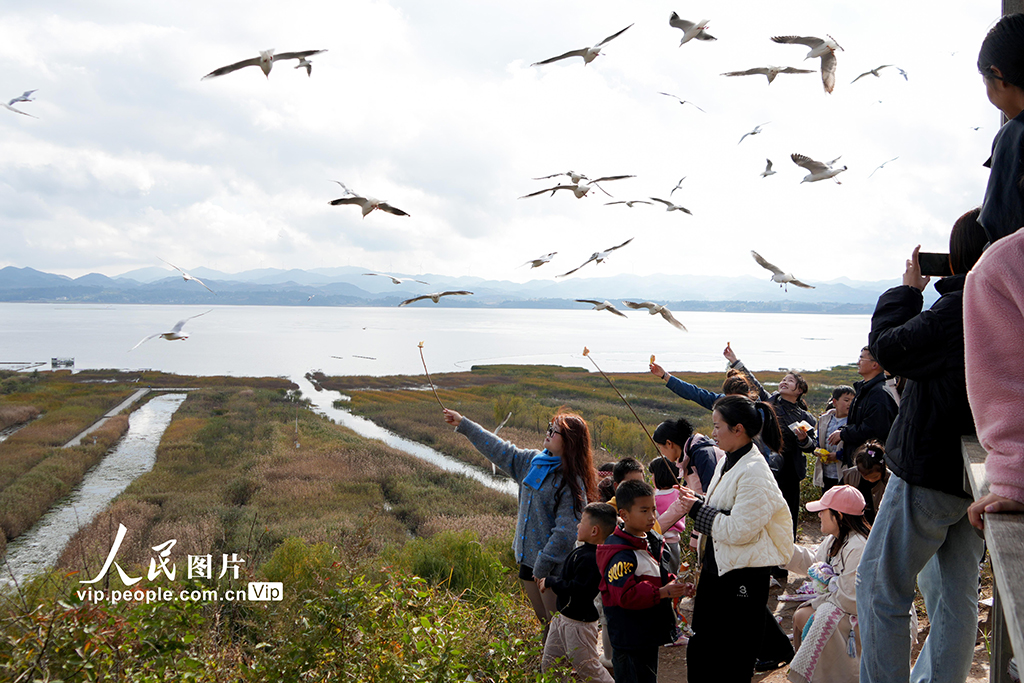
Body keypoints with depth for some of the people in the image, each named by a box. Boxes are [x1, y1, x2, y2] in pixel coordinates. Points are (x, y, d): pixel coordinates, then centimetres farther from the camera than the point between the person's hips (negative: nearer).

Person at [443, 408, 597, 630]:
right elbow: (500, 450, 17)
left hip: (554, 566, -7)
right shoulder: (533, 461, 7)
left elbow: (566, 530, -20)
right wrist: (463, 424, 20)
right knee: (545, 623, 15)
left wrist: (543, 566, -20)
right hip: (529, 557, 8)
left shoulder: (571, 480, -16)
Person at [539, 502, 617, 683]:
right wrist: (551, 582, 4)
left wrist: (550, 582, -19)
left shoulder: (591, 559, -28)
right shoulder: (582, 550, 5)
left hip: (579, 623, -10)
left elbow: (576, 591, -31)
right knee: (548, 665, 18)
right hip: (562, 617, 10)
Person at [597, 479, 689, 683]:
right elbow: (625, 595, -28)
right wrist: (662, 593, -29)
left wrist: (673, 584, 4)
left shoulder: (651, 541, 9)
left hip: (649, 634, 10)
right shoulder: (621, 555, -22)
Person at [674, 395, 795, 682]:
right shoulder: (727, 462, 9)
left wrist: (698, 510, -16)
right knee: (700, 655, 16)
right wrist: (696, 502, 3)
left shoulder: (754, 473, -20)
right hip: (716, 567, 9)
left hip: (743, 577, -9)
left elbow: (739, 529, -25)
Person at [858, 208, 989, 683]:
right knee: (955, 595, 15)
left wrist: (908, 290, 1)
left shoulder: (958, 310, -21)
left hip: (930, 471, -8)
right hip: (982, 477, 9)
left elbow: (887, 346, -14)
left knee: (880, 587, 3)